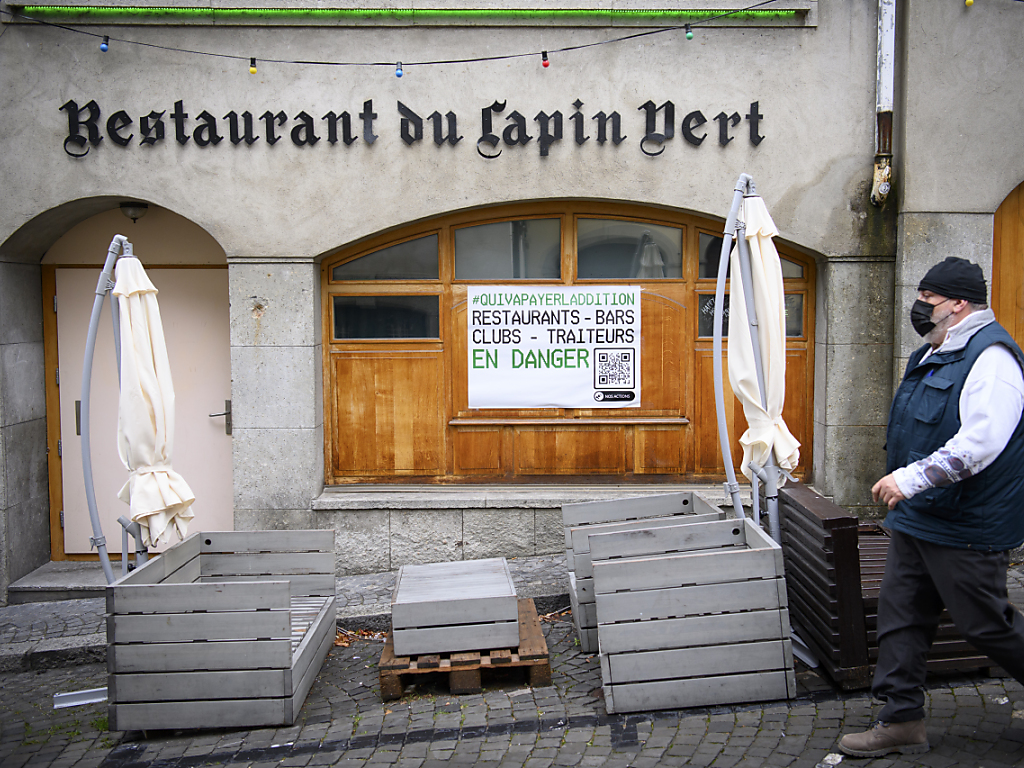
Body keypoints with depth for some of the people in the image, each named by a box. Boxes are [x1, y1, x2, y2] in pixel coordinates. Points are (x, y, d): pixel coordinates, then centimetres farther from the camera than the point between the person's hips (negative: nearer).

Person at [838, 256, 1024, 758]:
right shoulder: (933, 355, 14)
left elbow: (980, 444, -29)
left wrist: (912, 477, -31)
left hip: (965, 528, -9)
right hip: (917, 517, 10)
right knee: (900, 617, 10)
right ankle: (902, 721, 19)